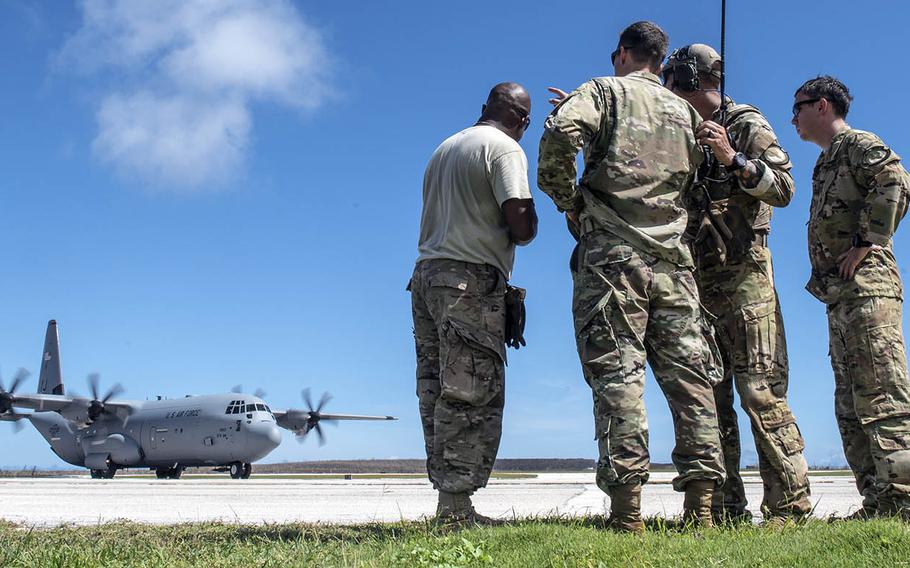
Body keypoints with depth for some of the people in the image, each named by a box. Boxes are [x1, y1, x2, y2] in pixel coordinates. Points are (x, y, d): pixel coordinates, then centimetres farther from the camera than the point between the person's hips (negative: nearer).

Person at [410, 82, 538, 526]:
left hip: (427, 273, 8)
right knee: (473, 394, -8)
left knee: (437, 391, 7)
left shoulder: (444, 148, 21)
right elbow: (520, 224, -14)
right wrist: (525, 229, 7)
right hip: (472, 280, -8)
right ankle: (456, 504, -11)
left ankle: (448, 498, 7)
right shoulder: (504, 148, -4)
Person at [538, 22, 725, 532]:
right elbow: (699, 180, 18)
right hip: (673, 255, 4)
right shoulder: (686, 111, 22)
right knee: (689, 374, 2)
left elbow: (562, 131, -12)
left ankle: (627, 508, -15)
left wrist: (567, 199, -1)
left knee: (618, 372, -8)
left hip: (612, 252, -4)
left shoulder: (605, 90, 6)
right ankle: (701, 504, -1)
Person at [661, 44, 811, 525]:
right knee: (710, 399, 3)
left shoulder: (747, 125, 3)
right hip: (696, 283, 7)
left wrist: (733, 159, -18)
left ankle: (790, 506, -11)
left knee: (761, 391, -12)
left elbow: (784, 188, -7)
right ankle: (726, 511, 6)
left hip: (743, 274, -7)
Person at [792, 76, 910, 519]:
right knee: (851, 406, 7)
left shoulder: (857, 144, -1)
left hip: (866, 286, -10)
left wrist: (865, 242, -18)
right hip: (840, 295, 10)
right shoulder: (826, 163, 27)